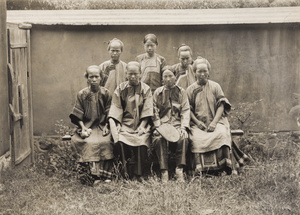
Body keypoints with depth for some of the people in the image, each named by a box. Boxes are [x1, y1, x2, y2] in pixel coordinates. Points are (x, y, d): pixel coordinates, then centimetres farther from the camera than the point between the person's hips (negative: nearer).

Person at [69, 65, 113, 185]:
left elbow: (109, 113, 7)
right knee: (89, 143, -30)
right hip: (87, 126, 0)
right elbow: (78, 115, 4)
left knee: (105, 142, -28)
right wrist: (83, 127, -10)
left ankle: (106, 175, -21)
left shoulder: (105, 93, 6)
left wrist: (106, 126, -6)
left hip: (102, 126, 0)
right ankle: (91, 174, -25)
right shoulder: (82, 94, 5)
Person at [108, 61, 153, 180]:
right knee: (120, 141, -31)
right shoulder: (121, 89, 10)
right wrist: (117, 124, -10)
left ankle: (138, 174, -21)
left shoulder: (146, 89, 9)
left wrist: (142, 126, -10)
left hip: (141, 124, 0)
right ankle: (126, 171, -17)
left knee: (142, 142, -31)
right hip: (125, 123, 1)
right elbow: (116, 109, 4)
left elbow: (147, 110, 2)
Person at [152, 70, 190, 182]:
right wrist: (158, 126, -8)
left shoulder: (181, 92, 13)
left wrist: (183, 127, -10)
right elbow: (155, 112, 9)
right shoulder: (158, 92, 14)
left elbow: (186, 111, 6)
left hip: (177, 123, 0)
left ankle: (179, 169, -26)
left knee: (183, 138, -32)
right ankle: (164, 172, -30)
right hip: (162, 123, 0)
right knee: (158, 139, -32)